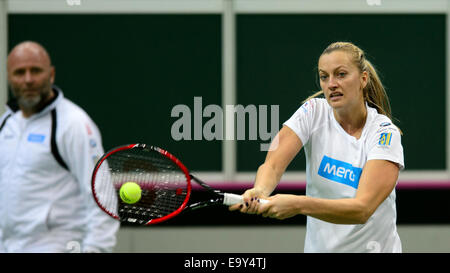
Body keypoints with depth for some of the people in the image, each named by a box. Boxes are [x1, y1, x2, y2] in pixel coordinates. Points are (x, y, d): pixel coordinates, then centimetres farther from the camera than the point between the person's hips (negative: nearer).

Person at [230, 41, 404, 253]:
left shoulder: (385, 133, -16)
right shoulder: (314, 112, -6)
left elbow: (362, 209, -27)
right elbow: (273, 164, -18)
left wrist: (299, 205, -40)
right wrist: (260, 191, -40)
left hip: (373, 247, -3)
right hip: (318, 247, 3)